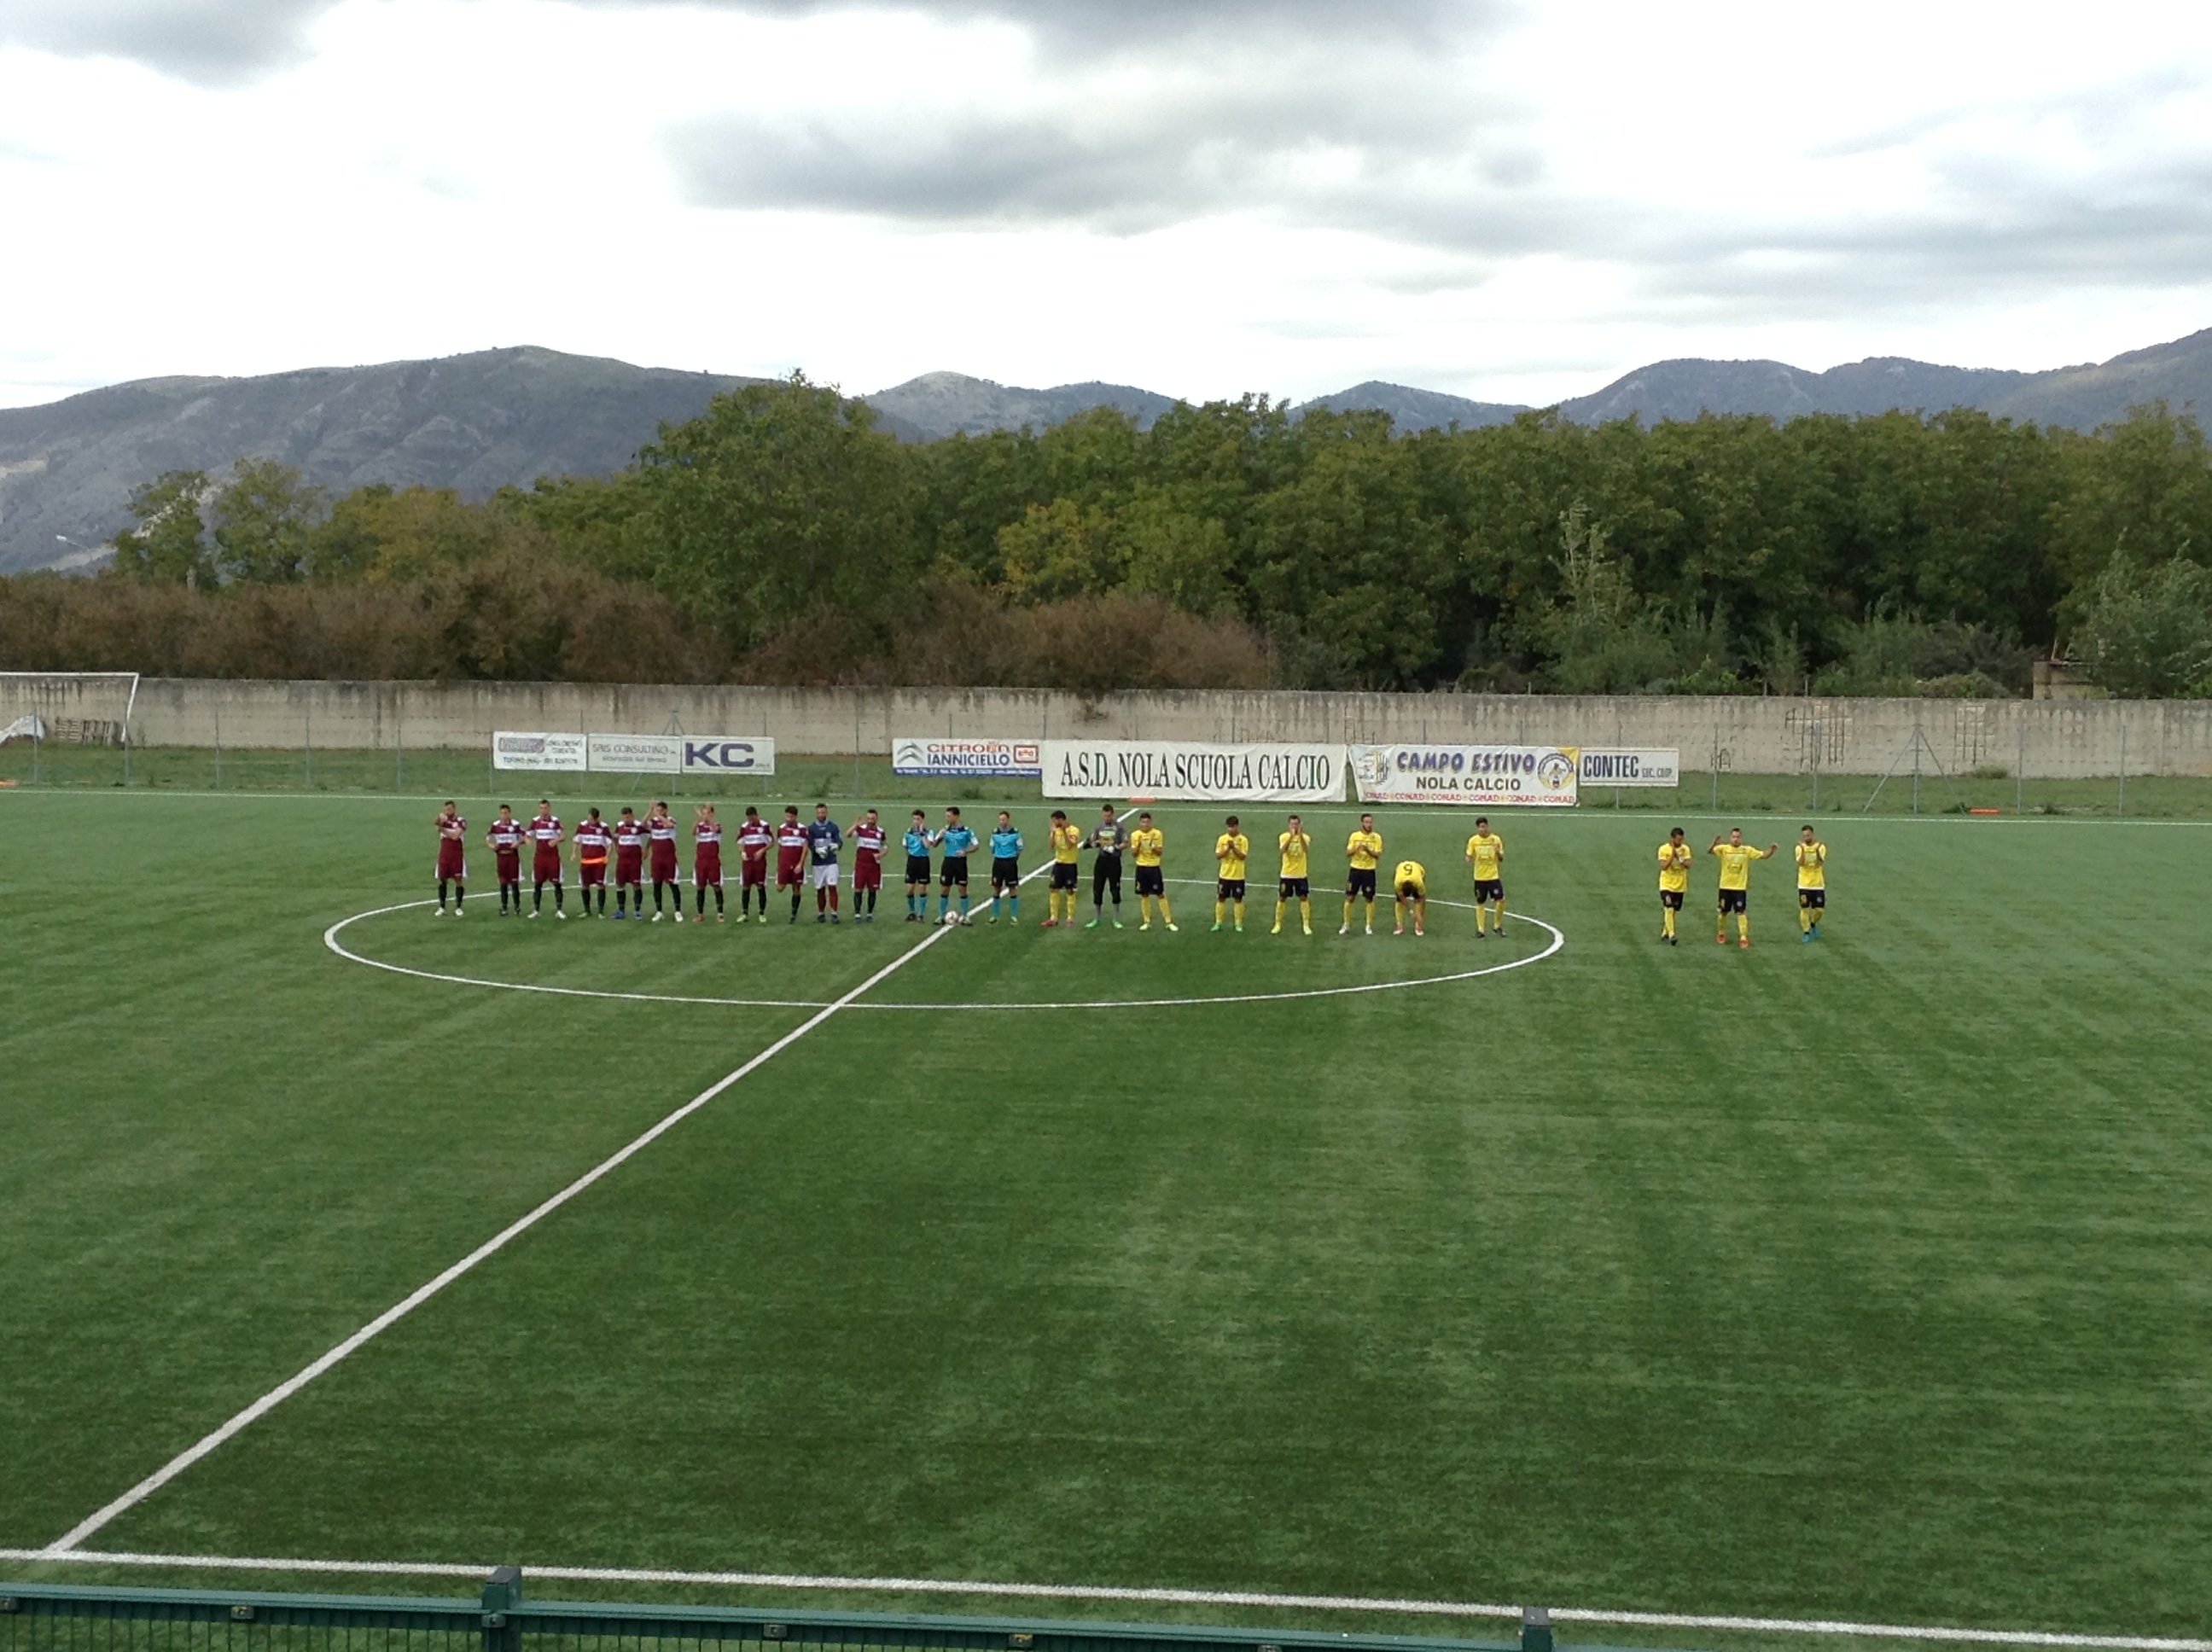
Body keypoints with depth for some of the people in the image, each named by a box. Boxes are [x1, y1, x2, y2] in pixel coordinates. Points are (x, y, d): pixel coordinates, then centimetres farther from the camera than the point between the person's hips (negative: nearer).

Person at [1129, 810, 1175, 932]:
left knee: (1160, 895, -1)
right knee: (1144, 895, 7)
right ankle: (1146, 922, 18)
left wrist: (1152, 845, -23)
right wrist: (1138, 844, -17)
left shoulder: (1157, 834, -5)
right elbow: (1133, 853, 0)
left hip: (1154, 868, -2)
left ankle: (1169, 922, 4)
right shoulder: (1135, 835, 0)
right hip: (1141, 868, 2)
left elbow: (1160, 852, -6)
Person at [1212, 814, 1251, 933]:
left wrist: (1234, 847, -23)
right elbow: (1218, 856, -4)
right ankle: (1218, 923, 14)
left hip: (1238, 876, -2)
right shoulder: (1222, 839, 0)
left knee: (1238, 900, 3)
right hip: (1224, 875, 2)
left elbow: (1243, 856, -13)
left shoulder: (1243, 840, -7)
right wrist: (1227, 848, -19)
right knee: (1221, 899, 6)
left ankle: (1239, 924, 12)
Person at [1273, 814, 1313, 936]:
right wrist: (1291, 836, -34)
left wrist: (1300, 835, -35)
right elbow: (1282, 851, -25)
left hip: (1301, 874, 0)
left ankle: (1306, 925, 10)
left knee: (1304, 898, 2)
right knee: (1282, 899, 4)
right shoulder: (1284, 836, -6)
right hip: (1286, 874, 0)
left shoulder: (1305, 837, -5)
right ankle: (1278, 925, 14)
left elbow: (1306, 850, -25)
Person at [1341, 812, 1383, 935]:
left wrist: (1368, 849, -24)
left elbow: (1378, 855, -8)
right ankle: (1346, 925, 12)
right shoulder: (1354, 836, 2)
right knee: (1350, 898, 1)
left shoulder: (1376, 837, -2)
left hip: (1369, 871, -1)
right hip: (1355, 869, 1)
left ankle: (1369, 926, 13)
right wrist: (1357, 848, -20)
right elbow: (1348, 852, -1)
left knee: (1370, 899, 2)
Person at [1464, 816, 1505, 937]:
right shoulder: (1473, 840, -2)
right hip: (1479, 877, 1)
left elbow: (1501, 859, 1)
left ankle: (1498, 926, 10)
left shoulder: (1496, 839, -3)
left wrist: (1498, 852, -21)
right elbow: (1469, 858, 3)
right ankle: (1480, 930, 14)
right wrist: (1469, 860, -21)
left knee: (1500, 900, -9)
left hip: (1493, 876, -1)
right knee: (1480, 903, 5)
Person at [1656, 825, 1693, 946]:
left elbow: (1688, 865, -9)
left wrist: (1679, 857, -23)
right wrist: (1673, 854, -23)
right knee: (1669, 909, -17)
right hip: (1666, 884, -4)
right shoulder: (1664, 849, -8)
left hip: (1680, 885, 4)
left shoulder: (1685, 849, 1)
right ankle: (1671, 935, -20)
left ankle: (1665, 933, 26)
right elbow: (1663, 866, -16)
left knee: (1673, 911, 11)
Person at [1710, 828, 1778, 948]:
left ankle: (1743, 937, -3)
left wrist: (1771, 849, -21)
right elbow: (1710, 851, -23)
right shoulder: (1724, 849, -8)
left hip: (1740, 888, 0)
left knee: (1741, 913, -6)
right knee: (1724, 912, 12)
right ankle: (1721, 933, 33)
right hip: (1725, 887, 1)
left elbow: (1763, 855, -1)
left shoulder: (1747, 850, -3)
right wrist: (1714, 844, -46)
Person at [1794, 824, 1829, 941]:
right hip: (1804, 884, -1)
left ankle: (1813, 925, 31)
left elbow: (1820, 863, -18)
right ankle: (1806, 933, 9)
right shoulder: (1800, 848, -3)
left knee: (1820, 909, 2)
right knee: (1804, 909, -3)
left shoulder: (1821, 847, -4)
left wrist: (1817, 851, -33)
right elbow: (1801, 863, -19)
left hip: (1818, 884, 1)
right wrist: (1803, 850, -30)